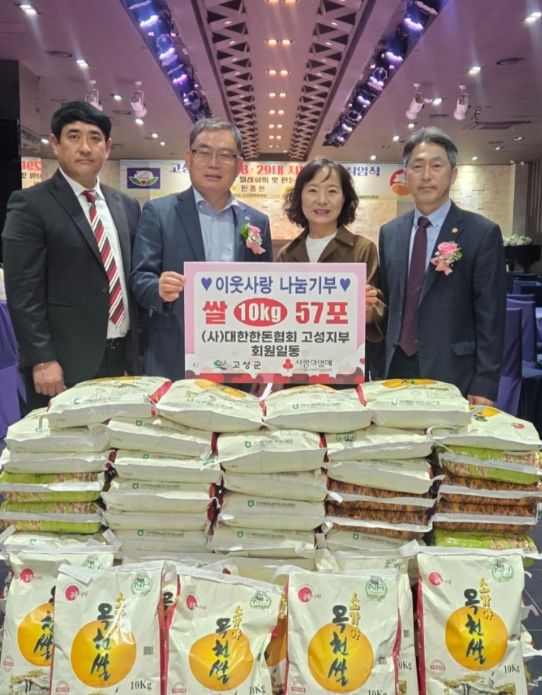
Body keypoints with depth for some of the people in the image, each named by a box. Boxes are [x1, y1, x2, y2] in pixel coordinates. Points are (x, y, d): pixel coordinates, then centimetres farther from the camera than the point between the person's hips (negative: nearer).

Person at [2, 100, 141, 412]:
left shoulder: (127, 206, 11)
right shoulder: (30, 205, -6)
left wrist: (141, 345, 12)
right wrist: (42, 360, -17)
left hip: (123, 356, 5)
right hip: (65, 362, -5)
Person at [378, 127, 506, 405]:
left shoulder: (483, 233, -6)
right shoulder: (389, 233, 8)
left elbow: (490, 318, -8)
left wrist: (484, 385, -12)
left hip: (452, 373, -4)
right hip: (395, 369, 4)